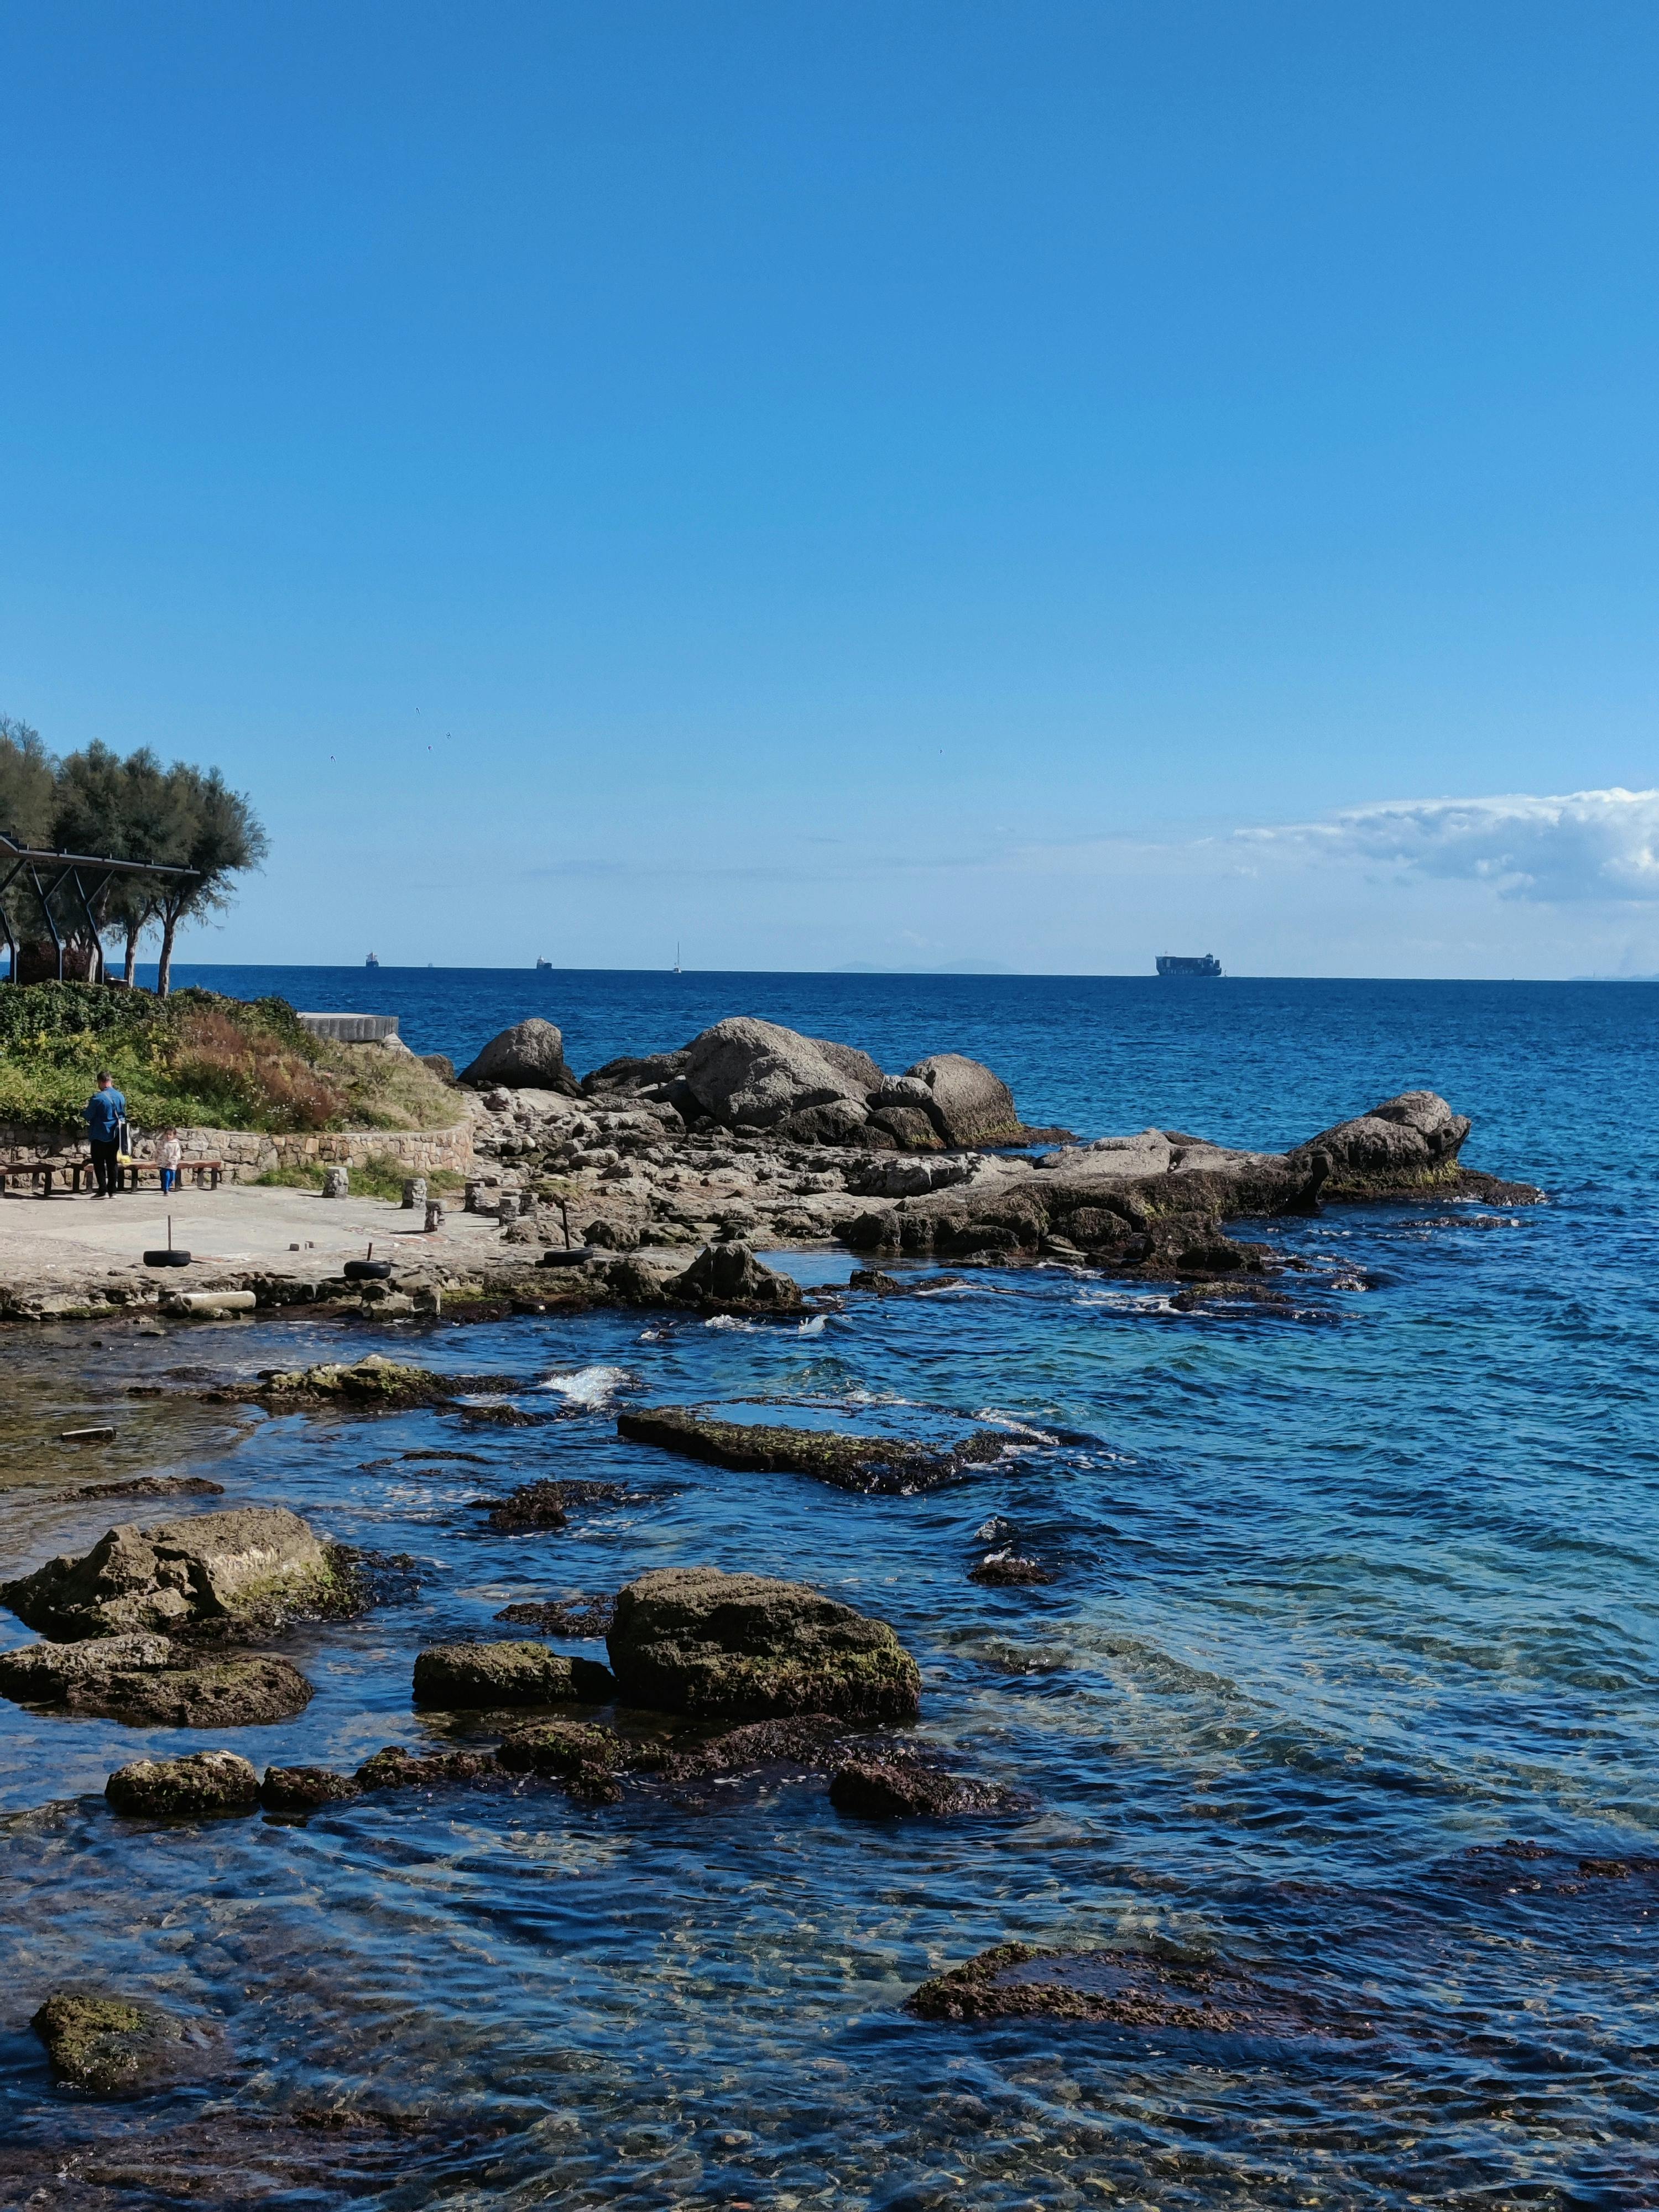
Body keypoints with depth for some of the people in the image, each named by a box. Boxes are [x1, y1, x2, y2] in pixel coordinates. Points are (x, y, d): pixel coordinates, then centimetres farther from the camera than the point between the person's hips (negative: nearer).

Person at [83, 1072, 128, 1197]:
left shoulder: (98, 1098, -16)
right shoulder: (120, 1097, 2)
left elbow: (88, 1116, -10)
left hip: (100, 1136, -5)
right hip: (115, 1135, 5)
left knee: (99, 1163, 2)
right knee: (112, 1163, 11)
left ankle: (103, 1191, -4)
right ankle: (113, 1191, 10)